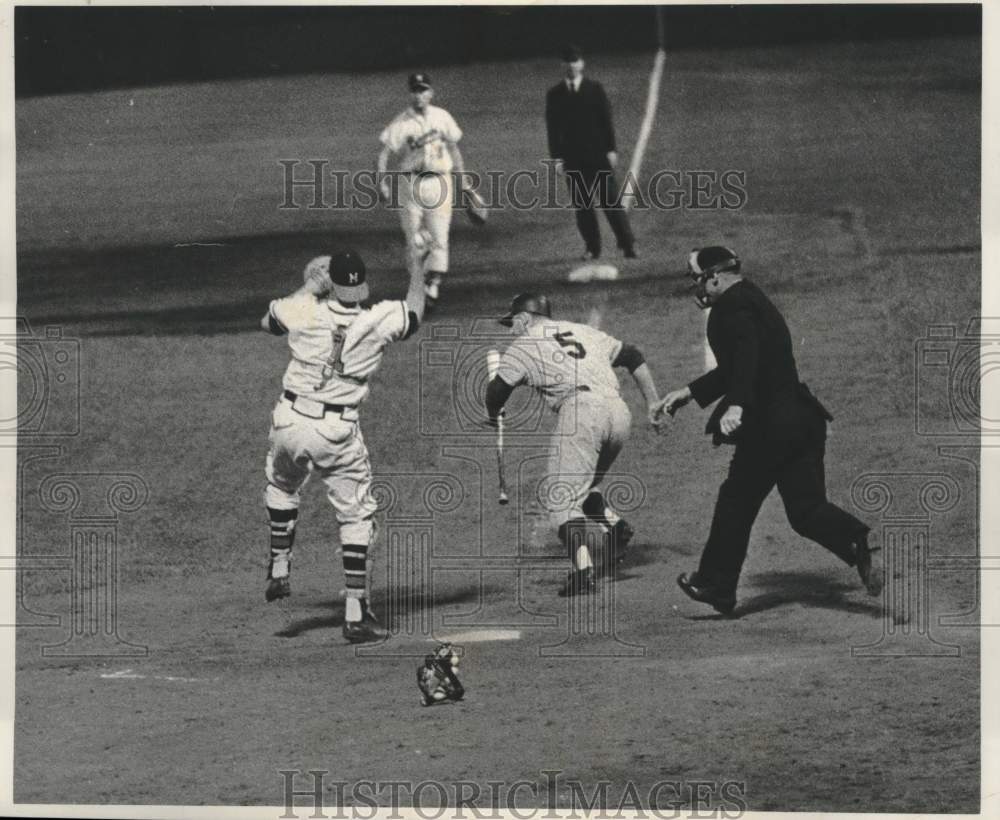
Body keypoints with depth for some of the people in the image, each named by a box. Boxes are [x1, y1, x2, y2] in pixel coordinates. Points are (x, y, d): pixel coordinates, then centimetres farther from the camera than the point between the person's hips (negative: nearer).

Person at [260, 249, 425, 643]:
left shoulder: (304, 311, -9)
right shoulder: (380, 321, -10)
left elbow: (266, 322, 15)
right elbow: (414, 313, 13)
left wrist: (309, 285, 21)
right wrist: (418, 275, 33)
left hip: (290, 420, 1)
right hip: (339, 432, -1)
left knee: (281, 486, 31)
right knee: (356, 514, 7)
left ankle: (279, 569, 29)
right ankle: (355, 613, 1)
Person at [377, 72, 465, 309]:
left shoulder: (442, 118, 7)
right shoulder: (400, 123, -2)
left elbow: (454, 149, 15)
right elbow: (383, 155, -5)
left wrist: (463, 181, 14)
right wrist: (382, 183, -18)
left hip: (439, 181, 1)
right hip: (409, 182, -1)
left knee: (439, 236, -8)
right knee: (414, 240, 1)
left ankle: (433, 284, -10)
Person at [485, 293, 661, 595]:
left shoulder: (524, 345, 15)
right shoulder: (584, 332, 30)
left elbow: (498, 388, 8)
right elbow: (633, 357, 28)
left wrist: (493, 416, 30)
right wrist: (653, 404, 27)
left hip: (580, 409, -6)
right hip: (619, 412, 6)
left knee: (562, 498, -6)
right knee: (584, 485, 25)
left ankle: (583, 569, -22)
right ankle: (615, 525, 1)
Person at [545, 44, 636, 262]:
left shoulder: (595, 89, 2)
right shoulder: (555, 94, 5)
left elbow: (606, 119, 2)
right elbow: (552, 127, 5)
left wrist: (611, 149, -4)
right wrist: (556, 156, -2)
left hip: (598, 153, -1)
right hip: (572, 158, 2)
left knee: (611, 200, -4)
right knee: (582, 205, 3)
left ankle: (628, 244, -1)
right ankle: (592, 248, 10)